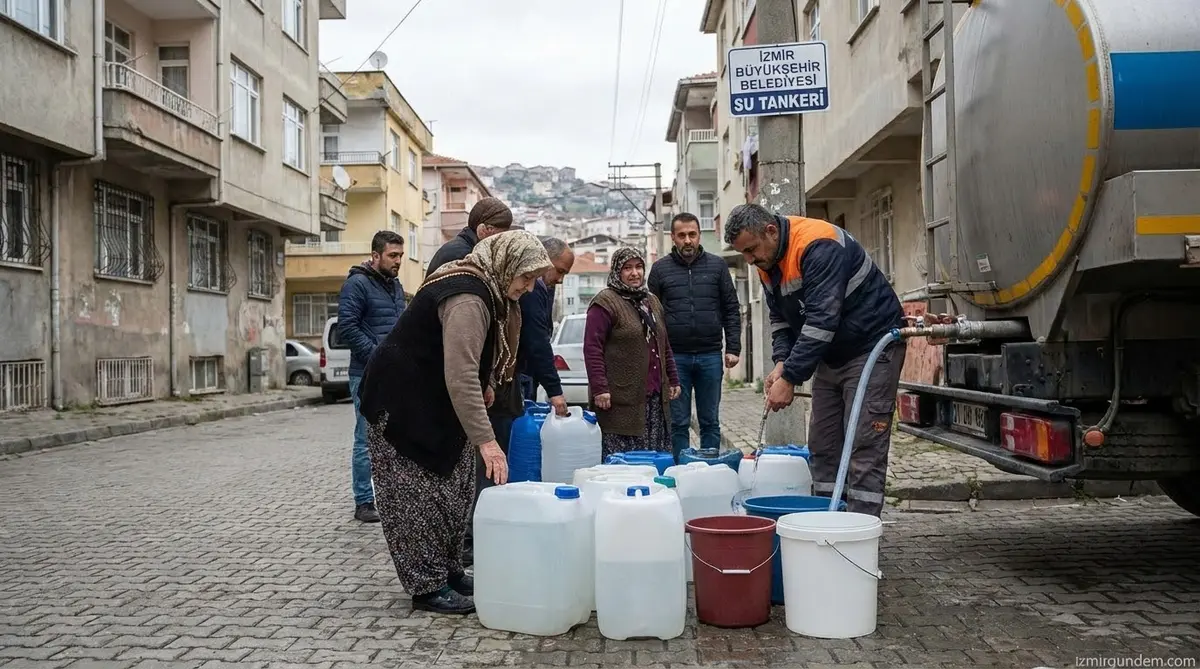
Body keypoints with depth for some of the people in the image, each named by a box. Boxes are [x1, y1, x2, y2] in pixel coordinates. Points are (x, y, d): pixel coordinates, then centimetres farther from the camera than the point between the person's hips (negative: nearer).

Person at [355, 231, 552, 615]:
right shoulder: (468, 298, -26)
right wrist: (485, 440, -33)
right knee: (421, 495, -5)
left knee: (452, 491, 11)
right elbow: (460, 378, -32)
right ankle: (427, 587, 2)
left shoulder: (486, 289, 6)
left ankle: (449, 572, 20)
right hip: (402, 401, -10)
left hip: (434, 401, 10)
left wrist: (484, 383, 8)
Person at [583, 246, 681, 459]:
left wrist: (673, 380, 21)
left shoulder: (651, 301, 19)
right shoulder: (605, 302, -5)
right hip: (623, 397, -7)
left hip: (655, 396, 7)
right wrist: (599, 388, -18)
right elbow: (592, 348, -12)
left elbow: (664, 346, 26)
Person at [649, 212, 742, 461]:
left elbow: (732, 309, 8)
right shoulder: (660, 268, 5)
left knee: (710, 422, 8)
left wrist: (733, 348, 0)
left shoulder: (717, 266, 6)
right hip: (675, 357, -1)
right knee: (679, 424, 5)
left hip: (710, 356, 1)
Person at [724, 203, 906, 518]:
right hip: (830, 354, 9)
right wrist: (781, 362, -8)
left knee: (865, 449, -11)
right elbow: (780, 318, 9)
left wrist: (790, 378, -30)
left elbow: (821, 320, -31)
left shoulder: (818, 246, -26)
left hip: (872, 347, -9)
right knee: (822, 446, 8)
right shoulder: (767, 263, 3)